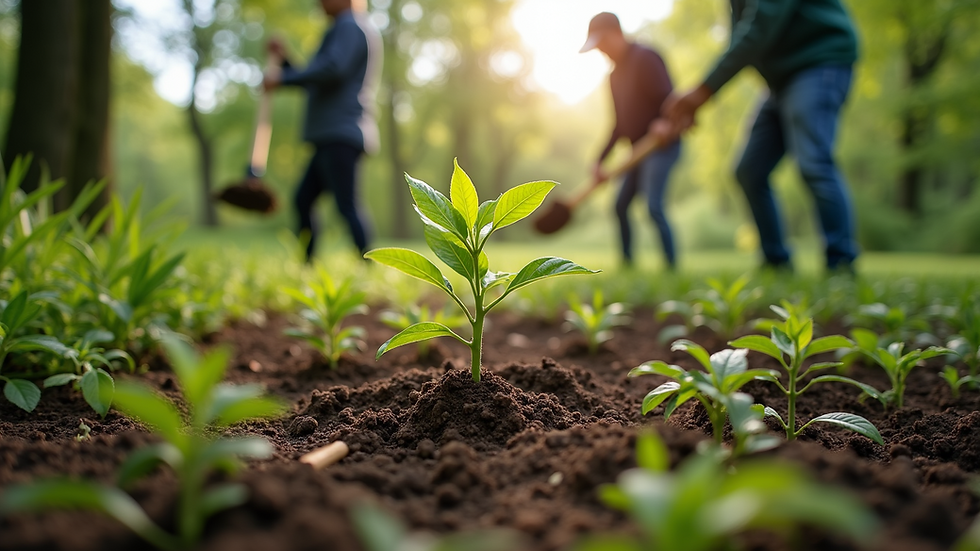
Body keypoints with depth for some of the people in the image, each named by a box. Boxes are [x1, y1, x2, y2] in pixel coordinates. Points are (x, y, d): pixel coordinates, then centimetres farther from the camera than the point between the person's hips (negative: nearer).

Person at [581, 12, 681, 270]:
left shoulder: (645, 58, -11)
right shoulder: (615, 75, 14)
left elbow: (667, 98, -21)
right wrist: (600, 161, 11)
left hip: (662, 144, -9)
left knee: (653, 205, -19)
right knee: (621, 204, 10)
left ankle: (672, 264, -11)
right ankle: (627, 261, 22)